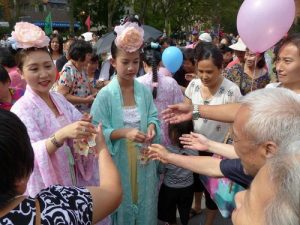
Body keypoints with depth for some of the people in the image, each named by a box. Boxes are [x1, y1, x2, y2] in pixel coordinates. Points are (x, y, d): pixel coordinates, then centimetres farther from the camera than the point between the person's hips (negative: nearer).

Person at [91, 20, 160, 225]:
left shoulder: (145, 90, -3)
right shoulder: (106, 94, -14)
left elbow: (153, 118, 5)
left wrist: (152, 127, -17)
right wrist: (124, 133, -27)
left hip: (144, 160, 3)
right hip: (118, 162, -3)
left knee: (145, 202, 21)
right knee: (122, 205, 16)